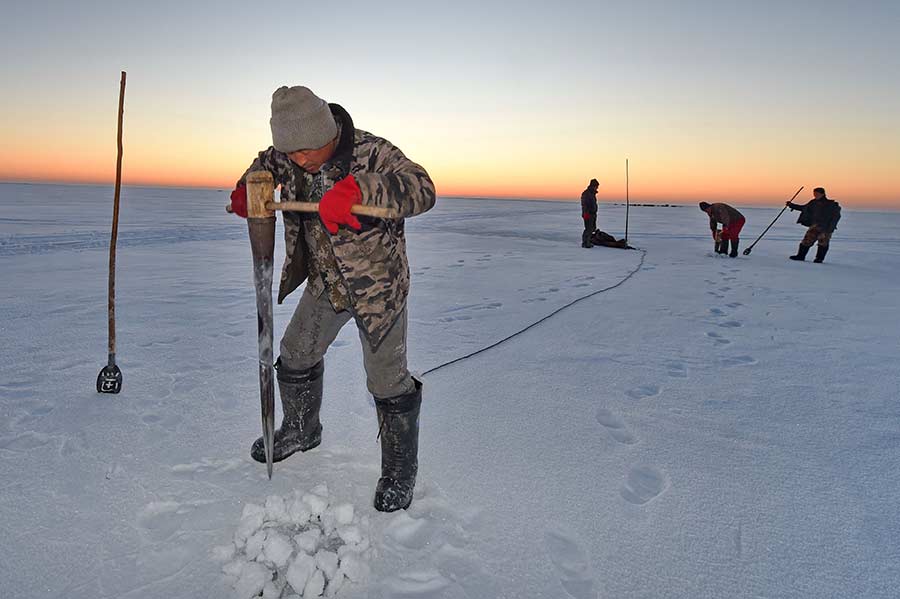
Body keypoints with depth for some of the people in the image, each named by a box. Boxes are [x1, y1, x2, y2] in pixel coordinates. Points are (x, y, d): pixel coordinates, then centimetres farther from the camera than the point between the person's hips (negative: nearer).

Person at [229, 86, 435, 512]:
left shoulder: (372, 153, -25)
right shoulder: (289, 155, -5)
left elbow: (422, 189, -40)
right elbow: (268, 161, 19)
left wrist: (358, 188, -53)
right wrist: (247, 187, -2)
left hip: (377, 287, -6)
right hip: (325, 284, 7)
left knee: (388, 383, -1)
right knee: (296, 357, 19)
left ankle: (399, 472, 21)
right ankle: (301, 431, 47)